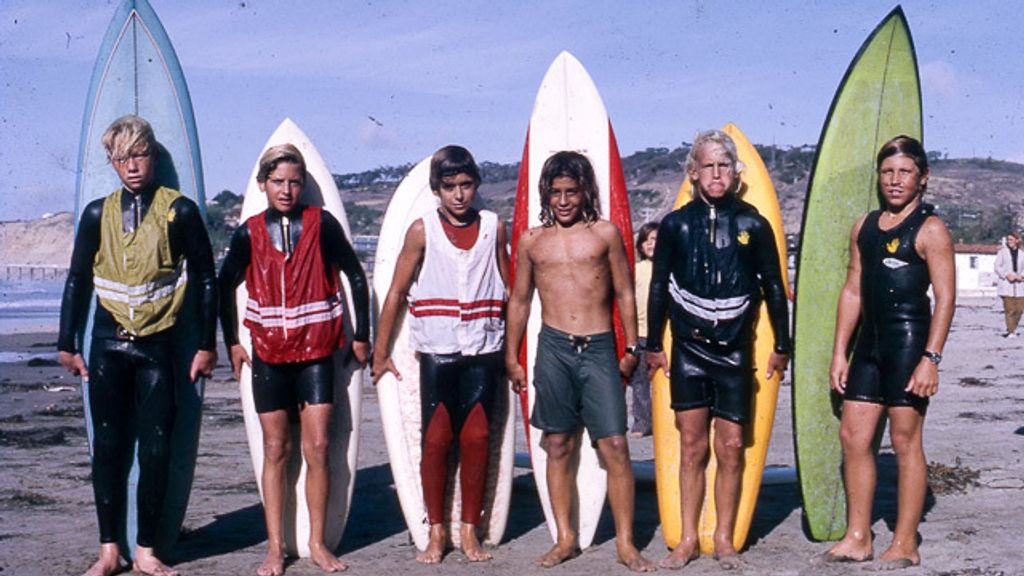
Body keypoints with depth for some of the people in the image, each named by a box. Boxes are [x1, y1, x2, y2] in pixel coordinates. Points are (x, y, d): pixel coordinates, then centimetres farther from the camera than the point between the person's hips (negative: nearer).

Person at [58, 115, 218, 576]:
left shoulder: (179, 211, -2)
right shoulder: (99, 213, 6)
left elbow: (204, 279, 2)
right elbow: (78, 280, 12)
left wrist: (206, 345, 0)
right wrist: (67, 343, 10)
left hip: (157, 346, -2)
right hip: (108, 345, 2)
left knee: (156, 451, -1)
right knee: (108, 448, 5)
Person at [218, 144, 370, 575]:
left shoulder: (321, 223, -3)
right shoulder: (249, 233, 1)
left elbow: (355, 277, 3)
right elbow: (226, 286, 13)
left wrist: (361, 336, 4)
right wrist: (232, 343, 9)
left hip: (317, 351, -1)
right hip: (268, 354, 1)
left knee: (318, 447, -3)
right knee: (275, 449, 5)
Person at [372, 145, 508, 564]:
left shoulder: (493, 227, 6)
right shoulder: (423, 230, 0)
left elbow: (506, 290, 13)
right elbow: (396, 292, 4)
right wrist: (380, 352, 3)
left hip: (483, 349, 1)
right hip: (437, 351, -1)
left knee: (477, 439, 0)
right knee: (436, 439, -1)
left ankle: (469, 530, 11)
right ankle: (436, 531, 11)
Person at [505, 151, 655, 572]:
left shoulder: (605, 233, 6)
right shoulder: (532, 241, 10)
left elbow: (624, 293, 8)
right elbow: (519, 300, 15)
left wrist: (631, 348, 5)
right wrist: (511, 357, 13)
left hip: (599, 349, -1)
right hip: (553, 348, 2)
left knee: (615, 446, -6)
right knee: (558, 447, 6)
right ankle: (565, 539, 15)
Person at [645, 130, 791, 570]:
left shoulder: (753, 225, 2)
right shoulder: (675, 224, 3)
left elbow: (773, 287, 8)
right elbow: (659, 287, 9)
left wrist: (782, 345, 10)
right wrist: (653, 345, 10)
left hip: (735, 351, 0)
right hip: (688, 350, 0)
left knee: (731, 447, 2)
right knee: (691, 446, 4)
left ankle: (724, 539, 14)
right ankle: (688, 539, 12)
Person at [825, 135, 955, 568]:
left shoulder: (929, 229, -6)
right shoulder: (865, 226, 14)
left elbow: (945, 296, -11)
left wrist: (931, 358, -19)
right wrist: (839, 353, 12)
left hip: (909, 338, -7)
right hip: (871, 340, 7)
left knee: (905, 440, -2)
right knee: (852, 436, 6)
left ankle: (905, 545, 8)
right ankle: (858, 537, 16)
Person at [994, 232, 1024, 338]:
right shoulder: (1002, 251, 3)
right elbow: (997, 267, 0)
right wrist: (1007, 275, -14)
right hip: (1006, 285, -3)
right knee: (1009, 309, -6)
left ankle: (1011, 329, 21)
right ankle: (1011, 332, 0)